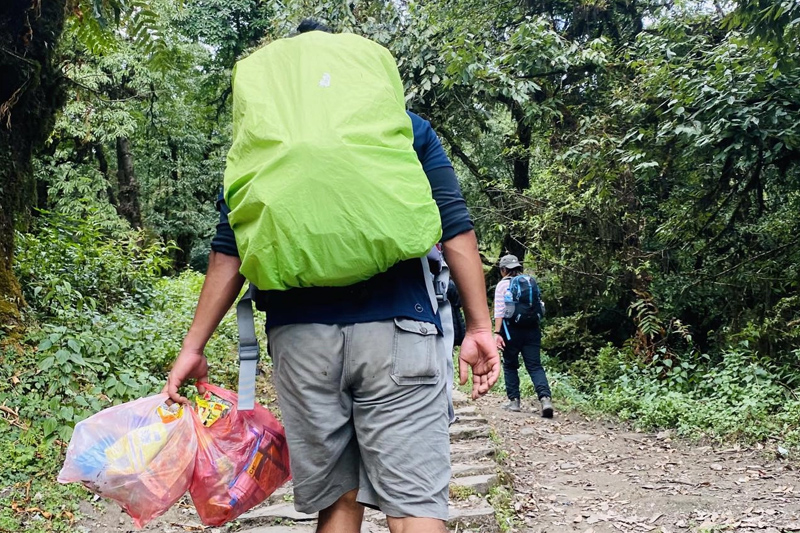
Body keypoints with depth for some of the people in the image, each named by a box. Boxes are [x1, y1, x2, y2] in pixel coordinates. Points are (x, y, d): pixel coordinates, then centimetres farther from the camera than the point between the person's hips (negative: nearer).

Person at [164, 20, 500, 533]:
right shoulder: (407, 127, 13)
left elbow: (229, 249, 8)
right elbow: (454, 225, 4)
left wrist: (194, 347, 12)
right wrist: (480, 327, 5)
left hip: (302, 337, 2)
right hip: (396, 330, -1)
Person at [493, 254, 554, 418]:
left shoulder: (503, 284, 0)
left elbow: (499, 310, -9)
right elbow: (539, 307, 15)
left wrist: (497, 332, -14)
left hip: (512, 329, -3)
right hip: (532, 329, 3)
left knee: (510, 365, 12)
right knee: (535, 366, -1)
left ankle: (514, 401, 10)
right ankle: (545, 398, -20)